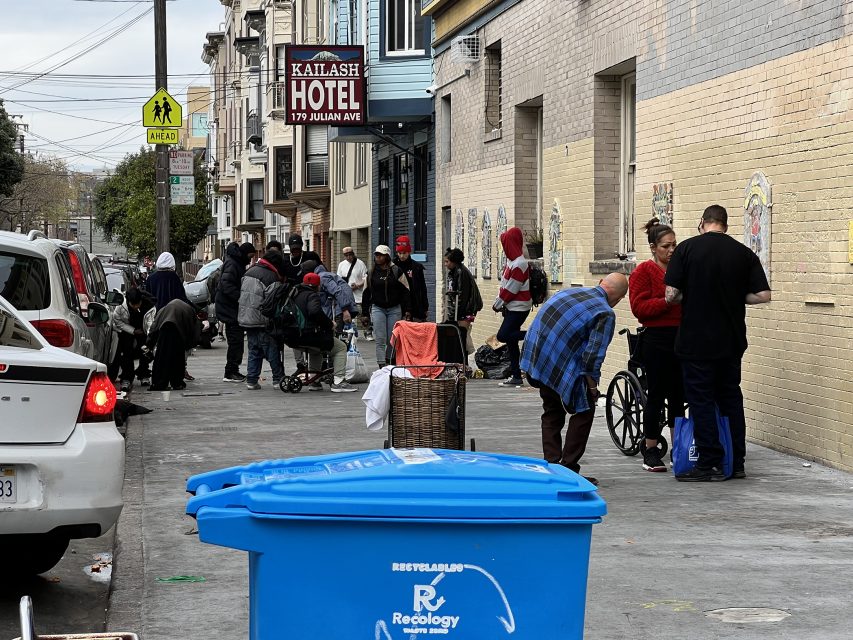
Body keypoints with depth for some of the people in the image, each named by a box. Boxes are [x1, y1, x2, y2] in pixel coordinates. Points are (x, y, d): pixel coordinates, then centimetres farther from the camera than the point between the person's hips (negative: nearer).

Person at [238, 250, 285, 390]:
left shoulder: (249, 272, 12)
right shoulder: (271, 276, -13)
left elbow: (241, 294, 19)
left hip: (245, 319, 7)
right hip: (262, 321, -7)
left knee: (254, 350, 14)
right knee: (272, 350, 2)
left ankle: (251, 381, 11)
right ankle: (278, 379, 5)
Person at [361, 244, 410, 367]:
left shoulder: (396, 271, 1)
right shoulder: (371, 273, 8)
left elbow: (405, 292, 2)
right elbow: (366, 294, 12)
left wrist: (407, 311, -5)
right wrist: (364, 314, 9)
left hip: (394, 309, -1)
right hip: (377, 308, 1)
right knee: (380, 339, -8)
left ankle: (390, 361, 18)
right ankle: (382, 365, -13)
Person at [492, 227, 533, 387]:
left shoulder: (519, 264, -19)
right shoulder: (512, 260, 11)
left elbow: (510, 289, -18)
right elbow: (505, 285, 15)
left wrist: (497, 305, -8)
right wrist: (499, 304, 8)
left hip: (519, 308, -9)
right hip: (512, 307, 9)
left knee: (504, 335, -18)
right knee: (511, 342, 9)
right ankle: (516, 376, 12)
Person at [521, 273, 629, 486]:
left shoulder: (568, 291, 16)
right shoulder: (606, 313, -8)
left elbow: (543, 320, 21)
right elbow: (594, 354, -15)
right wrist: (592, 386, -1)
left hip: (534, 356, 8)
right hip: (561, 366, -8)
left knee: (552, 411, 23)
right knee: (584, 410, 8)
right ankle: (568, 469, 5)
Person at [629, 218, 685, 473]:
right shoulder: (644, 271, -3)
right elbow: (639, 307, -11)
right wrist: (667, 301, -20)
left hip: (682, 338, 5)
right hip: (657, 340, -5)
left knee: (678, 395, 8)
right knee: (656, 395, 0)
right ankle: (650, 451, 9)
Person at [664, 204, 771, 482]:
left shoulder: (687, 248, -8)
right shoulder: (744, 253, 1)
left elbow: (671, 295, -11)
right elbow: (762, 295, -3)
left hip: (696, 341, -4)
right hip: (732, 341, 4)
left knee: (701, 401, 3)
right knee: (731, 398, 15)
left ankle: (710, 465, 3)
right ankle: (737, 463, 18)